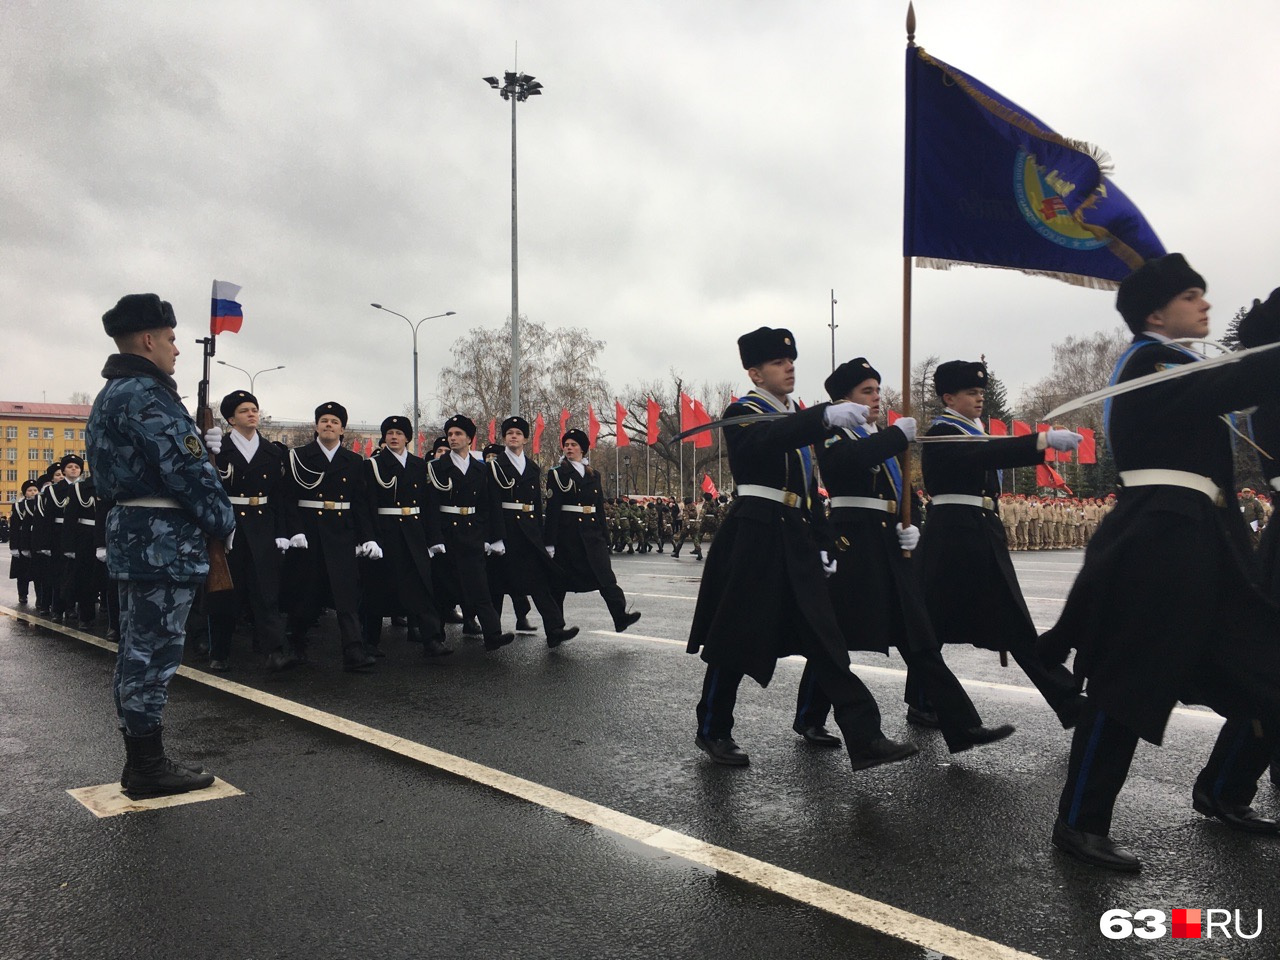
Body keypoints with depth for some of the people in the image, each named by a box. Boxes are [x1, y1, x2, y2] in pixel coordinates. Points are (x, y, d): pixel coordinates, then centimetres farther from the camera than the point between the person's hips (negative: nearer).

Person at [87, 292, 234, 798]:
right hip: (163, 539, -11)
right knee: (154, 653, -3)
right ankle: (149, 767, 6)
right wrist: (223, 520, -10)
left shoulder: (111, 395, 17)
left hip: (129, 531, 11)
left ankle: (138, 760, 24)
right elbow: (186, 469, -21)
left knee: (136, 651, 15)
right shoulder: (148, 395, -16)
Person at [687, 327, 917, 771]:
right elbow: (767, 440, -31)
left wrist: (823, 546, 15)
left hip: (796, 541, 7)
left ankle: (865, 739, 1)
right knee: (736, 639, 2)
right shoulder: (742, 414, -6)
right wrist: (827, 415, -43)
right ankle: (712, 731, 20)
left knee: (826, 639, 2)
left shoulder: (799, 417, 18)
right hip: (754, 538, -7)